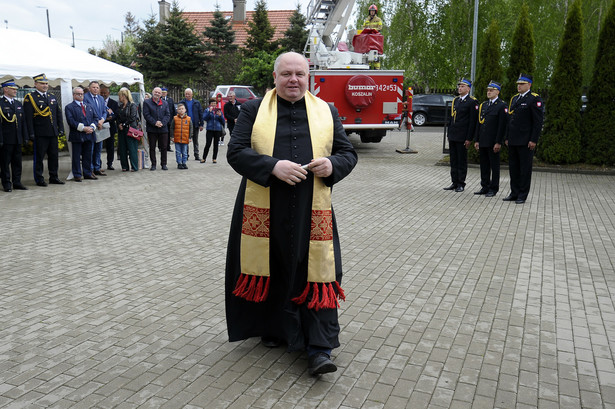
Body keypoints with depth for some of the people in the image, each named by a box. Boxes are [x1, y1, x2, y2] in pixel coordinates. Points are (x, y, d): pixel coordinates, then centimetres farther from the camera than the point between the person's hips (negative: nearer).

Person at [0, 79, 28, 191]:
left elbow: (23, 121, 16)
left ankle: (17, 182, 18)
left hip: (18, 139, 6)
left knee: (17, 161, 10)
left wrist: (25, 137, 10)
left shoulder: (19, 104, 15)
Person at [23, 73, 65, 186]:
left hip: (53, 133, 6)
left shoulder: (52, 97, 15)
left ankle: (53, 177, 20)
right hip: (40, 134, -6)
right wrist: (31, 133, -14)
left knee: (54, 156, 10)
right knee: (39, 157, 0)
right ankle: (39, 179, 8)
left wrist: (61, 128, 9)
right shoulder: (30, 98, -4)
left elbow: (58, 114, 18)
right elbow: (28, 117, -9)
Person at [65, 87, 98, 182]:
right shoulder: (69, 107, 0)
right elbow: (71, 121, -11)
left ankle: (88, 173, 19)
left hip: (89, 135, 5)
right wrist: (83, 128, -18)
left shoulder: (89, 107, 18)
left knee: (88, 156, 10)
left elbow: (95, 118, 14)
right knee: (76, 156, 0)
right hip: (77, 136, -5)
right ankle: (77, 175, 5)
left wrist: (92, 127, -6)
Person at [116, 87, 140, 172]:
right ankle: (124, 166, 12)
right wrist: (119, 124, -2)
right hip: (122, 130, 7)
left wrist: (124, 125, -11)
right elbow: (118, 117, 17)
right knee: (122, 149, 5)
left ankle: (134, 167, 1)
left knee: (132, 149, -5)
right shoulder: (120, 106, 16)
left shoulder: (132, 105, -6)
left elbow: (132, 118, -13)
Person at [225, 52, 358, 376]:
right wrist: (272, 166, -21)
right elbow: (235, 152, -5)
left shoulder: (327, 112, 9)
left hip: (311, 213, 1)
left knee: (315, 275, -3)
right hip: (265, 212, 0)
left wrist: (332, 165, -14)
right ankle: (272, 328, 34)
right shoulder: (253, 110, 4)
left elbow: (348, 153, 10)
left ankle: (319, 349, 2)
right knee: (271, 271, 12)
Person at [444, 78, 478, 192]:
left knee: (462, 161, 1)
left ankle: (461, 184, 8)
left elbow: (473, 121, -10)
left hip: (462, 137, -7)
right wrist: (449, 134, 15)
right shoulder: (455, 100, 15)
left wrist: (469, 138, -14)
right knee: (453, 160, 11)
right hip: (453, 136, 7)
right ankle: (454, 182, 18)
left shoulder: (472, 102, -7)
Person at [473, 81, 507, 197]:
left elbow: (502, 125, -11)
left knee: (494, 166, 1)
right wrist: (476, 140, 11)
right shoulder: (483, 105, 15)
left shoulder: (502, 106, -6)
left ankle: (493, 189, 8)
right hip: (483, 142, 6)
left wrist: (498, 142, -16)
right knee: (484, 165, 11)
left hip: (493, 142, -6)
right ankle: (484, 187, 19)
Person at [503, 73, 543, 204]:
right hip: (513, 141, 7)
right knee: (513, 168, 11)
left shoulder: (535, 99, -6)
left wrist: (533, 140, -15)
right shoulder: (514, 99, 16)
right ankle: (514, 193, 19)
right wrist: (507, 137, 15)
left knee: (525, 168, 0)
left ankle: (523, 195, 6)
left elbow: (538, 121, -10)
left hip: (526, 142, -7)